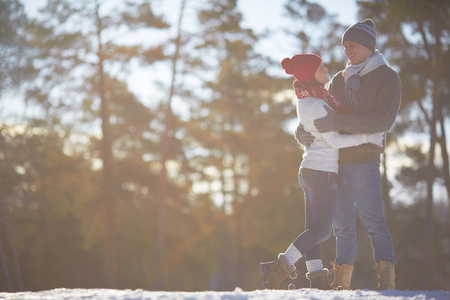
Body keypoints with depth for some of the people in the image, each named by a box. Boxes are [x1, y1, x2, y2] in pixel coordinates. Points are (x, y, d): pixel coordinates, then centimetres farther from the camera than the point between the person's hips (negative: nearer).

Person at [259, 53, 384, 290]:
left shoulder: (305, 98, 10)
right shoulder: (314, 105, -18)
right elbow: (334, 141, -18)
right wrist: (367, 137, -12)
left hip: (309, 170, 9)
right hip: (323, 172, -9)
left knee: (313, 229, 7)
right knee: (321, 230, -6)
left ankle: (317, 280, 9)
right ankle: (279, 268, -11)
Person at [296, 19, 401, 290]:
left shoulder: (387, 78, 1)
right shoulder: (340, 80, 20)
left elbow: (383, 120, -13)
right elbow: (322, 115, 19)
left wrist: (339, 122, -21)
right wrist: (303, 132, -5)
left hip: (365, 161, -6)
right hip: (337, 161, 6)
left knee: (373, 222, -13)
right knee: (342, 225, 7)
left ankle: (386, 277, -13)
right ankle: (342, 280, 10)